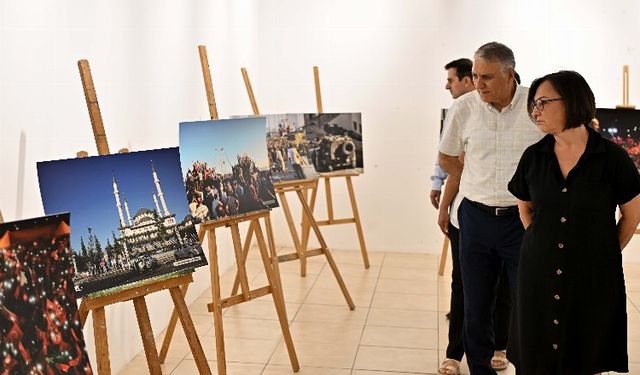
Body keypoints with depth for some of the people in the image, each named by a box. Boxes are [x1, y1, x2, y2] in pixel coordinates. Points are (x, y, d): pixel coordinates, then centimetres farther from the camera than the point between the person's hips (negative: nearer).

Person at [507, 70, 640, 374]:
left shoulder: (612, 158, -8)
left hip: (593, 276, -2)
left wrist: (605, 254, 5)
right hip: (539, 274, 3)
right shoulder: (533, 157, 1)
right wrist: (543, 245, 9)